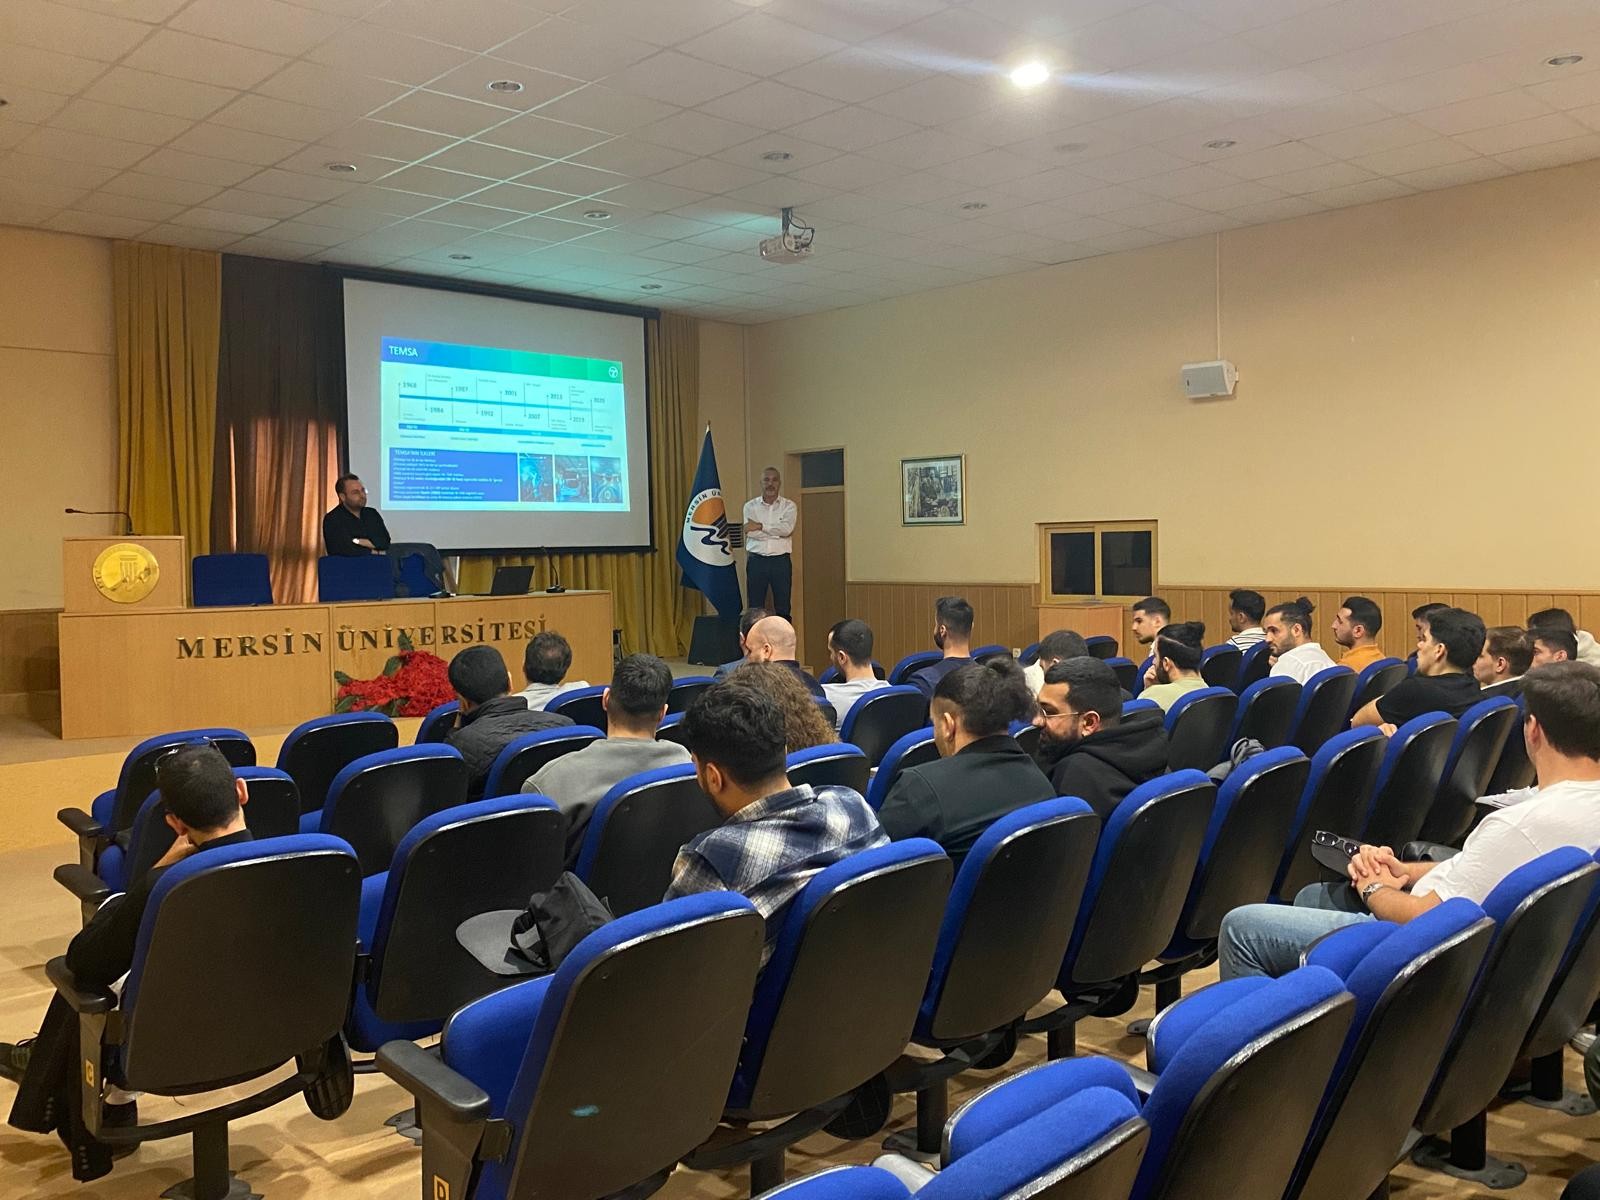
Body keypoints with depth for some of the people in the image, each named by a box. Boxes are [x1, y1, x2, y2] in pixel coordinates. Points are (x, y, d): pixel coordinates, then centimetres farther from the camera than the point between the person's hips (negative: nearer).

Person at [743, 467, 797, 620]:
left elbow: (787, 528, -14)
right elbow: (750, 532, -11)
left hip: (781, 561, 0)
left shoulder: (789, 506, 5)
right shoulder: (750, 506, 5)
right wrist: (778, 532, -11)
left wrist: (760, 526, -11)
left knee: (783, 608, 5)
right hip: (757, 560, 0)